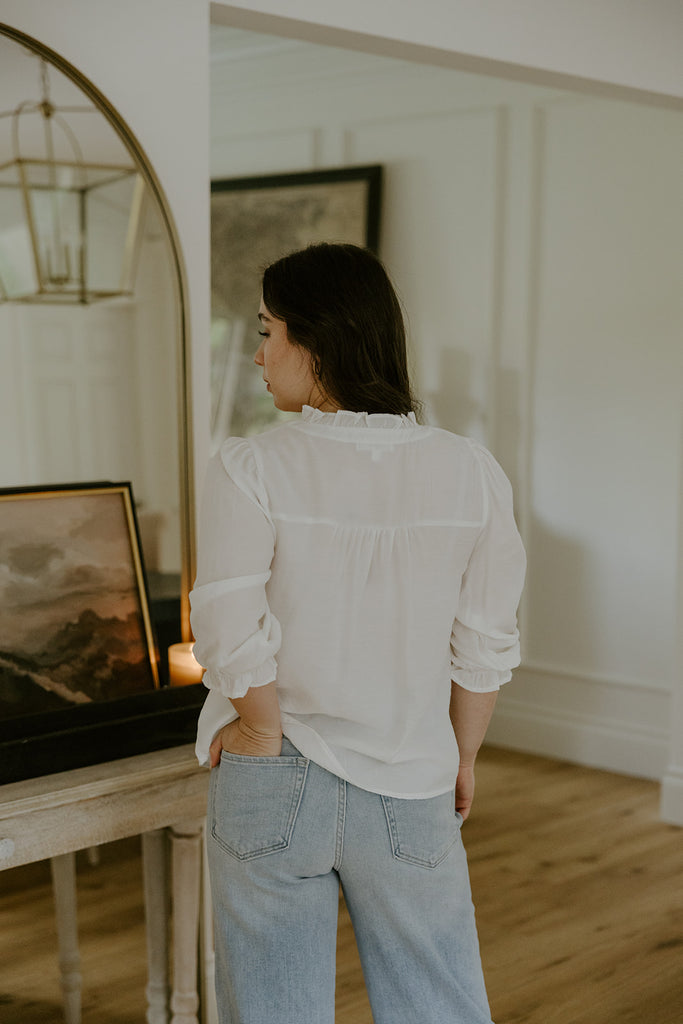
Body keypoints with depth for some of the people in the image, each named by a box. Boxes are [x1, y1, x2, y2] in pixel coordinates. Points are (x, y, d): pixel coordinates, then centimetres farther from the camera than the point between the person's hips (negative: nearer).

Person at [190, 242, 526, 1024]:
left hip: (276, 786, -2)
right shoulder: (471, 475, -5)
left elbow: (232, 638, -17)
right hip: (411, 788, 2)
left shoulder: (249, 470, -14)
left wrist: (263, 734, -1)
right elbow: (485, 646, 0)